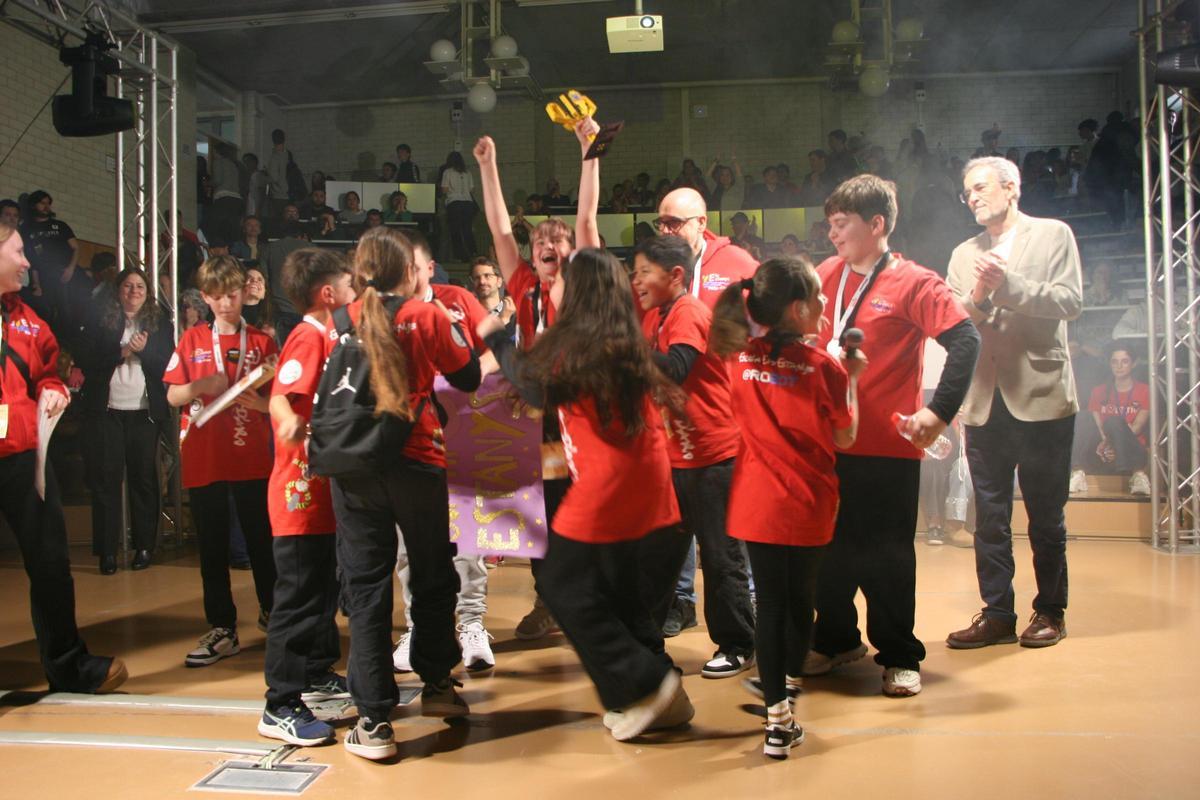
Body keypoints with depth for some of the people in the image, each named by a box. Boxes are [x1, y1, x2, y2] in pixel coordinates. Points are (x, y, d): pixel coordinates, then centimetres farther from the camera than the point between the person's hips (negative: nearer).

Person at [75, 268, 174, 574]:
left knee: (144, 477, 4)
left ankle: (145, 546, 12)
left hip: (144, 412, 0)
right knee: (106, 479, 1)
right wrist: (121, 352, -13)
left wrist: (144, 350, -15)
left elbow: (167, 366, 1)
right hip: (105, 411, 0)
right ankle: (107, 551, 6)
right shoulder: (100, 321, 6)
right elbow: (83, 359, -3)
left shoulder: (160, 325, 8)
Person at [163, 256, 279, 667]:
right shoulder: (192, 340, 7)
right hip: (203, 459, 1)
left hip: (251, 458, -1)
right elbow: (172, 395, 6)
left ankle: (271, 610, 26)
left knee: (261, 540, 5)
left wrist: (260, 402, -17)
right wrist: (200, 386, -13)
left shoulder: (262, 341, 4)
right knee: (212, 547, 6)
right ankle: (222, 629, 16)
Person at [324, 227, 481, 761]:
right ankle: (436, 683, 30)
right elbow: (469, 379, 6)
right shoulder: (428, 317, -4)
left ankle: (374, 721, 6)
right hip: (416, 461, -1)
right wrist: (455, 332, 19)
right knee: (433, 576, 18)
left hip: (352, 465, 1)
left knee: (365, 586, 5)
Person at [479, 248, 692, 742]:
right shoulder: (626, 341, 9)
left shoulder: (575, 341, -12)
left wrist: (495, 339, 11)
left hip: (605, 487, -8)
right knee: (621, 591, 18)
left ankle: (643, 685, 3)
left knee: (562, 585, 5)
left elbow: (536, 388, -1)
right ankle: (660, 696, 22)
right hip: (647, 485, 8)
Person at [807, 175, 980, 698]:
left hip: (887, 445, -5)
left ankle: (899, 656, 22)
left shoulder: (912, 283, -8)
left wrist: (939, 410, -21)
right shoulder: (825, 275, 7)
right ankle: (837, 639, 33)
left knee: (886, 556, 5)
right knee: (828, 549, 14)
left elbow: (965, 340, -14)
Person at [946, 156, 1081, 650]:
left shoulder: (1053, 235, 3)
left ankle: (1050, 611, 20)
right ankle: (997, 613, 17)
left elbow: (1070, 301, -8)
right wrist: (976, 296, -14)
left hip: (1041, 396, -4)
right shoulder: (964, 255, 14)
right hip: (984, 401, 4)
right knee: (989, 515, 7)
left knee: (1045, 513, 6)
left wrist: (1007, 285, -17)